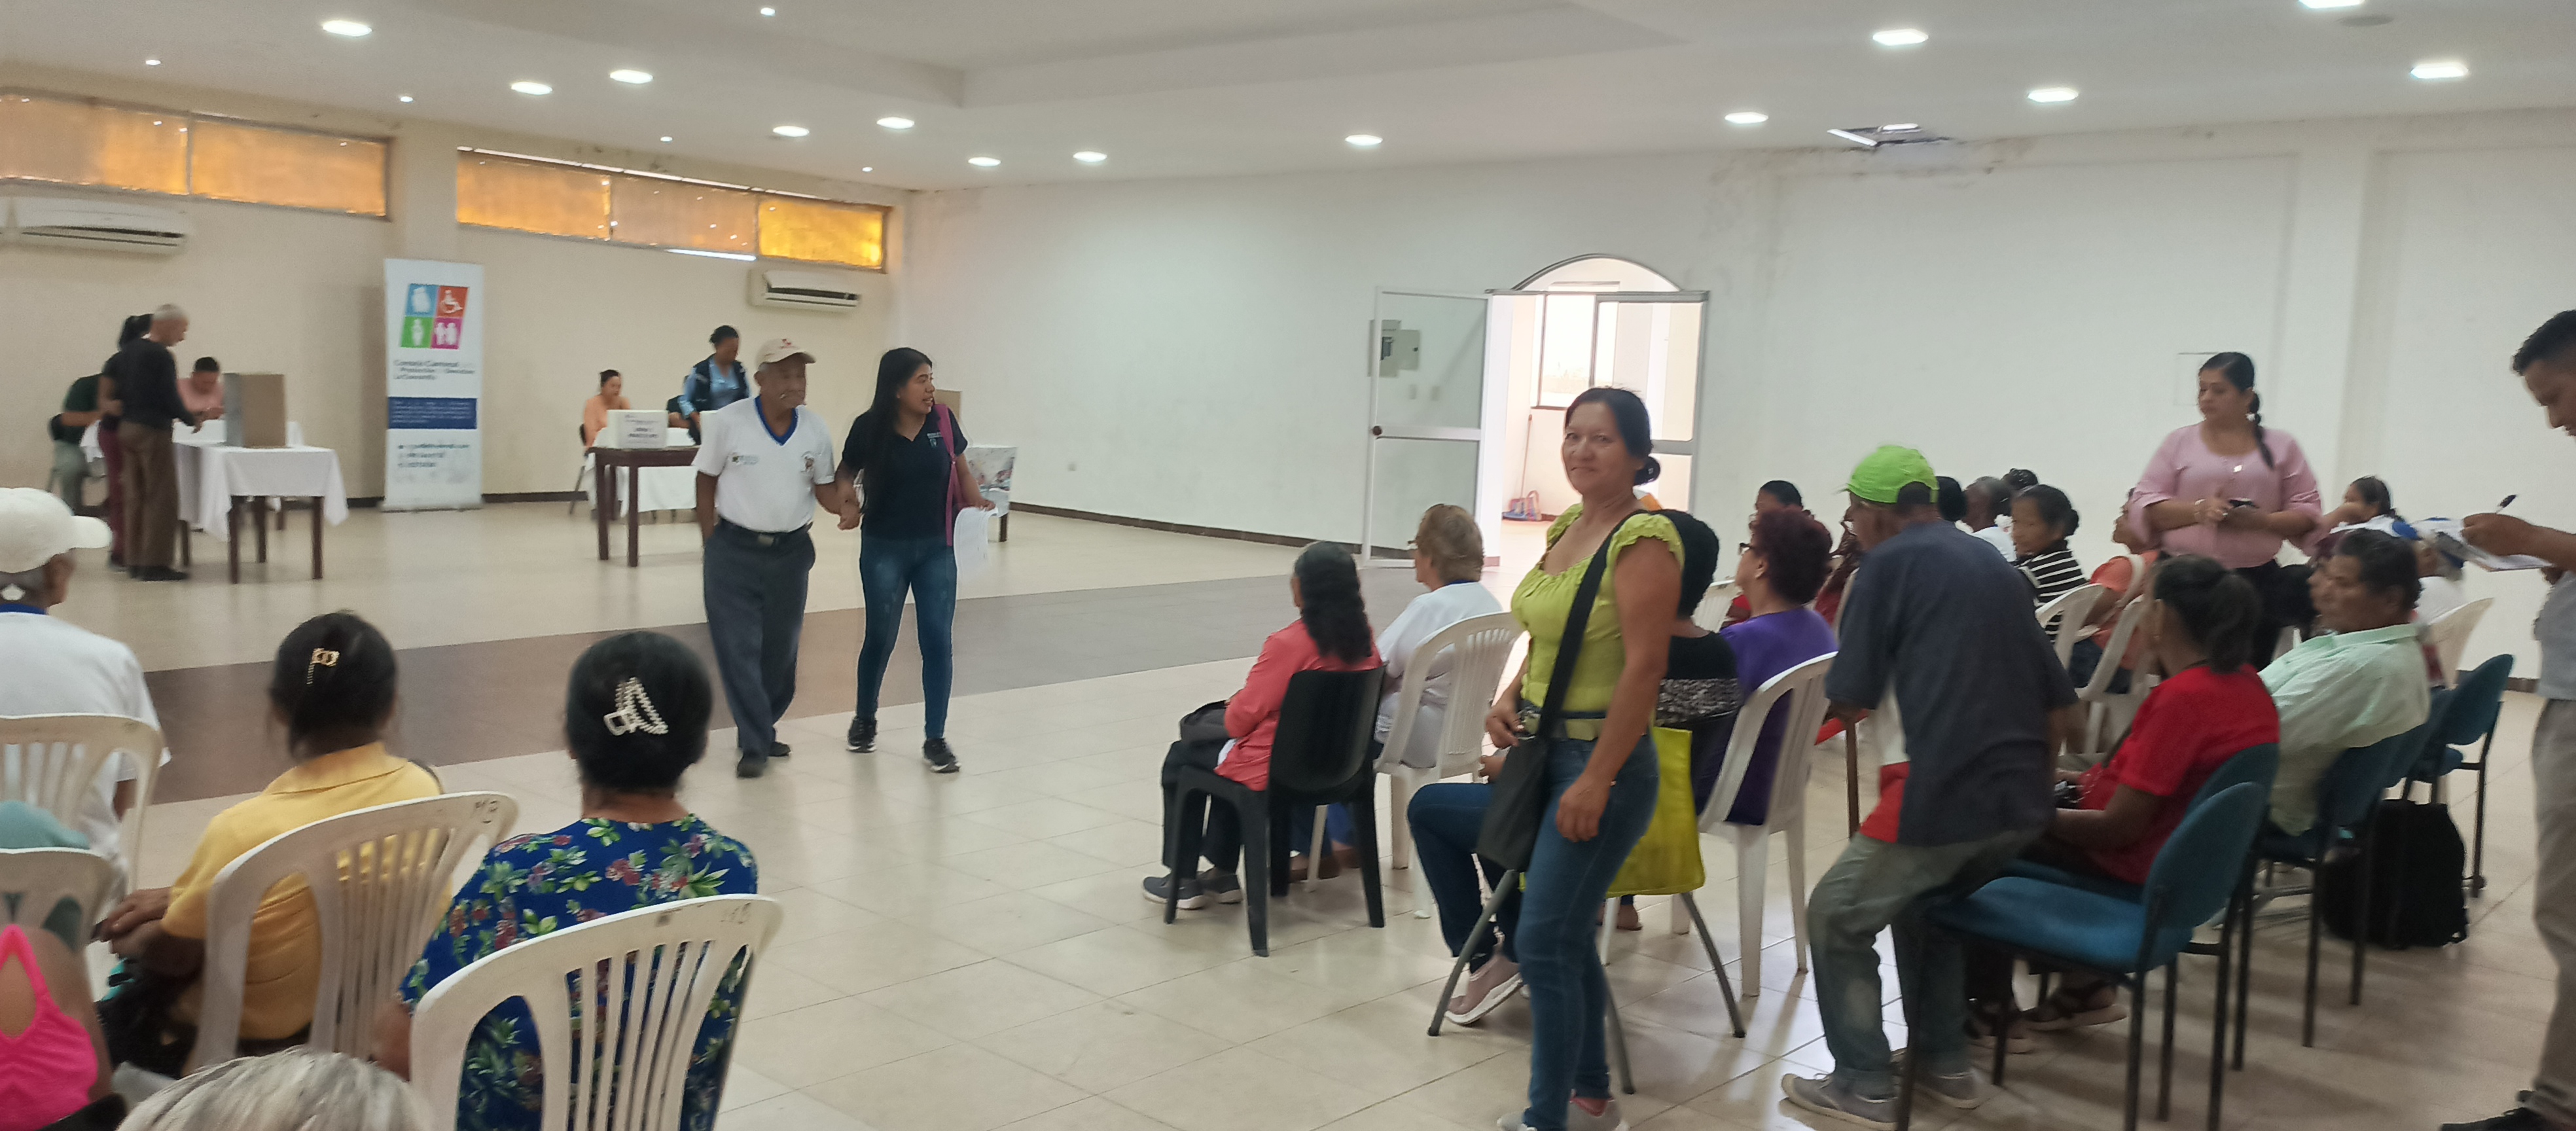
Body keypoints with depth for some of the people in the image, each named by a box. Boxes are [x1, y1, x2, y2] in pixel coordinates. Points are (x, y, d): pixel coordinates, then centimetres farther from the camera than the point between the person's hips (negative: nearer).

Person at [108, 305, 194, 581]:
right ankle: (155, 564, -8)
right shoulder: (162, 356, -15)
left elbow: (111, 370, 24)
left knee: (136, 497, 12)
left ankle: (135, 561, 16)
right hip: (152, 431, -9)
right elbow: (170, 398, -16)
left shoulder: (129, 350, 11)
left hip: (127, 428, 9)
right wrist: (191, 420, -1)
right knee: (162, 497, -6)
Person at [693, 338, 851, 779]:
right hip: (735, 549, -3)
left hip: (791, 550, 3)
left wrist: (845, 506, -16)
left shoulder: (814, 428, -2)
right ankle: (754, 744, 1)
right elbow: (707, 480, 0)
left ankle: (763, 729, 29)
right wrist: (711, 544, -2)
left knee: (781, 648, 11)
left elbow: (823, 486, 7)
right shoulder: (728, 422, -9)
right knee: (739, 648, -5)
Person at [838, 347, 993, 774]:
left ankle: (935, 738, 8)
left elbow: (962, 470, 7)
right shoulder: (870, 428, -10)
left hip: (936, 550, 2)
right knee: (881, 638, 10)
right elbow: (846, 476, 2)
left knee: (937, 640, -2)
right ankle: (865, 719, 36)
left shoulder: (943, 421, -5)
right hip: (884, 550, -1)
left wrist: (977, 500, -11)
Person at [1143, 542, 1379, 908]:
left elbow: (1242, 718, -19)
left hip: (1275, 768, -7)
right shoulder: (1362, 640, -5)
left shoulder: (1288, 643, -26)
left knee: (1181, 758, 20)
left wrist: (1233, 707, 5)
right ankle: (1222, 874, 37)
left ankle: (1182, 879, 27)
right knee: (1229, 755, 34)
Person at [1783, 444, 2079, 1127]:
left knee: (1837, 918, 10)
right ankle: (1945, 1063, 32)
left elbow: (1851, 703, -4)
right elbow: (2062, 712, 17)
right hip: (2023, 801, 8)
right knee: (1924, 902, 30)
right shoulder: (1996, 565, 18)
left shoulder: (1891, 562, -2)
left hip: (1947, 793, -8)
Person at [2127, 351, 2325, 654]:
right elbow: (2144, 507, 3)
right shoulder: (2180, 442, 9)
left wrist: (2263, 521, -13)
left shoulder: (2281, 447, 11)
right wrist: (2197, 510, -14)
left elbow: (2307, 514, 7)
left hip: (2258, 581, 1)